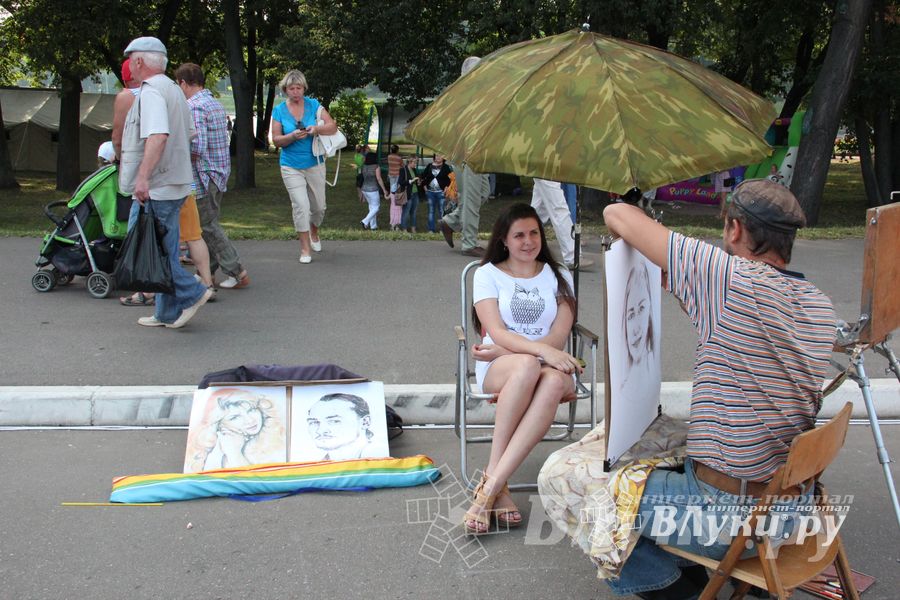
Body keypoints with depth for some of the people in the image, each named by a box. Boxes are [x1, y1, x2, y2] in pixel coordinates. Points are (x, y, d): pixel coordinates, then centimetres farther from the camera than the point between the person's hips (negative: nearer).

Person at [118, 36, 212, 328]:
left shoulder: (150, 92, -14)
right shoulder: (173, 90, 17)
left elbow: (158, 135, -29)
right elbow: (188, 134, 25)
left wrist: (143, 176, -34)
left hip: (154, 188, -10)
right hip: (175, 184, 10)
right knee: (163, 247, 12)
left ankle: (191, 293, -3)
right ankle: (168, 313, 16)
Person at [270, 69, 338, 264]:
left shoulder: (314, 105, -1)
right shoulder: (279, 111, -2)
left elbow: (333, 126, -7)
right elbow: (276, 140, -4)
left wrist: (317, 129, -26)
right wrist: (292, 136, -23)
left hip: (315, 163, 2)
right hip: (291, 166, -2)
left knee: (319, 206, 13)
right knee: (301, 205, -12)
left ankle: (314, 233, 43)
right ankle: (305, 248, -1)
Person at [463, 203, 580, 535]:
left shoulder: (558, 277, 16)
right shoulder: (487, 274, 9)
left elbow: (559, 336, 1)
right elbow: (497, 332, -7)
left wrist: (504, 350, -11)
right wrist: (543, 350, -25)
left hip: (550, 366, 2)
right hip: (498, 370, -2)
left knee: (555, 381, -38)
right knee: (528, 365, -40)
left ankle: (490, 485, -41)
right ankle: (497, 484, -37)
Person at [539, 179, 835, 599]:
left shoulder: (734, 280, -21)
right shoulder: (819, 305, 1)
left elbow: (618, 216, -13)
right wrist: (684, 288, 20)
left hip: (729, 517, -8)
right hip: (794, 507, 8)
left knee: (559, 478, -1)